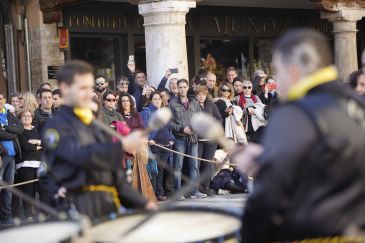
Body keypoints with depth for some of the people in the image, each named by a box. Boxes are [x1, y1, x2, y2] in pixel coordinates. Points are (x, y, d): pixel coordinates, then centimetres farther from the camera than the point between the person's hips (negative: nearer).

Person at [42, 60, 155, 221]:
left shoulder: (97, 126, 19)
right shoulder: (56, 128, -5)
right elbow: (82, 156, -23)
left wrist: (140, 203, 12)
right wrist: (123, 145, -29)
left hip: (110, 207, 7)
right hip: (81, 209, -7)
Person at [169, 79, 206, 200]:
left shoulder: (194, 102, 11)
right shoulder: (173, 103, 0)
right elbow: (170, 122, -3)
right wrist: (182, 129, -14)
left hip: (193, 137, 4)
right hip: (180, 138, -3)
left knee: (194, 165, 5)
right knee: (178, 166, -2)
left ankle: (195, 191, 10)